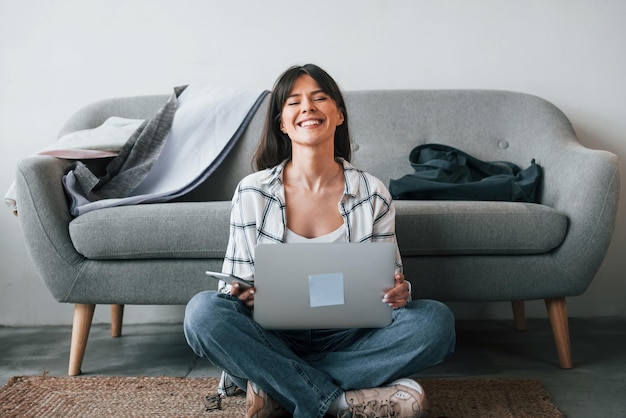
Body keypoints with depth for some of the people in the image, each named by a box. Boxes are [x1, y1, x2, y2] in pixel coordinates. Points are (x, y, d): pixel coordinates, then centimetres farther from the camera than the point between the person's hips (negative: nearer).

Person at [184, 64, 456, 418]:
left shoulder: (373, 194, 1)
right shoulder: (252, 192, 0)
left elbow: (391, 284, 6)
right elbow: (238, 285, 3)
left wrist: (399, 292, -18)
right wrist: (243, 296, -21)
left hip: (348, 340, 2)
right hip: (274, 338, -1)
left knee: (436, 319, -24)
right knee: (202, 311, -28)